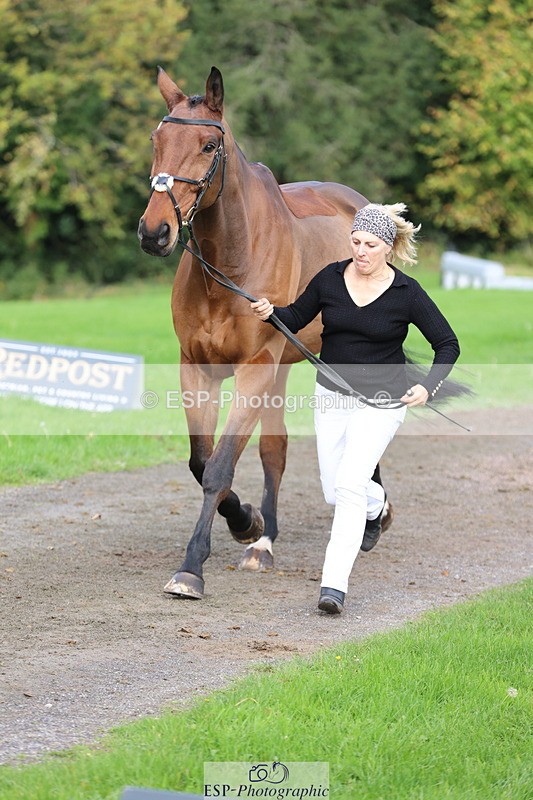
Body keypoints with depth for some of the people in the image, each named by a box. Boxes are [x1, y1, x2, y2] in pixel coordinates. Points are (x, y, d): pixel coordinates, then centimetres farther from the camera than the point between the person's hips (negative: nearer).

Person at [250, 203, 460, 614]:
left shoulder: (407, 293, -11)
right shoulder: (330, 278, -3)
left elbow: (448, 344, -3)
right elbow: (297, 318, 10)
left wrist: (428, 387, -18)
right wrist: (271, 313, -12)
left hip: (381, 401, -4)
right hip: (331, 396, 4)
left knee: (348, 485, -19)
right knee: (334, 492, 11)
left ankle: (334, 584, -18)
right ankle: (378, 506, 47)